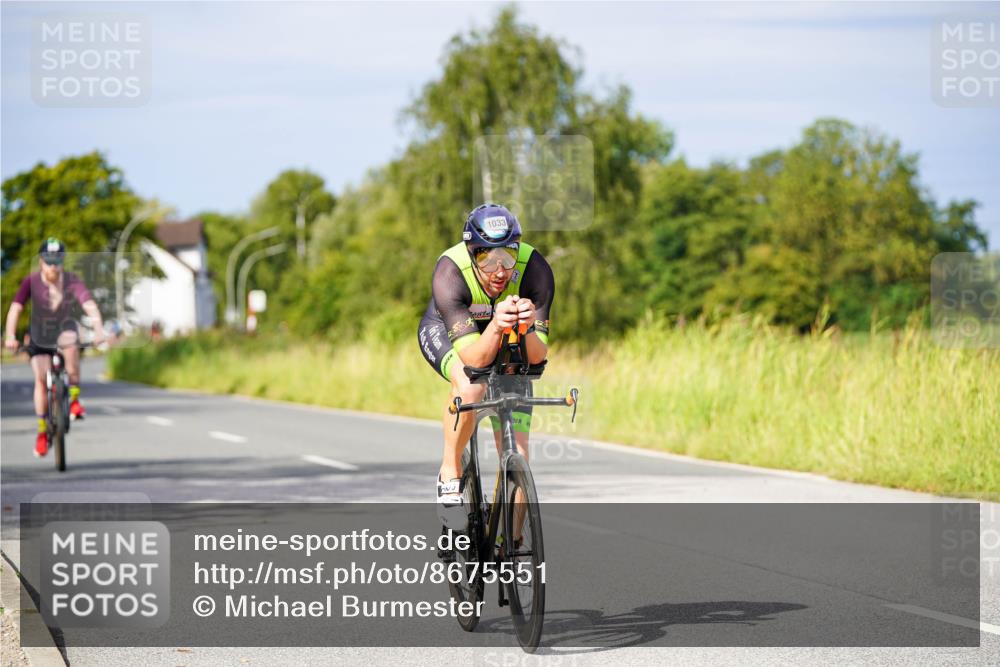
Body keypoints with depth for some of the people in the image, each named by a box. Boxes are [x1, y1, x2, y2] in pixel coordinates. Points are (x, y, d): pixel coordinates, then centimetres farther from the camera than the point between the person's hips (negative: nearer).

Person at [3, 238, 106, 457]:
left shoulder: (72, 281, -22)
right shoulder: (31, 281, -22)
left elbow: (90, 305, -33)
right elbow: (15, 308, -30)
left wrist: (98, 329, -49)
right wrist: (10, 336, -46)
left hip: (64, 329, 0)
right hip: (40, 337, 0)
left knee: (70, 344, -35)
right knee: (41, 378, -13)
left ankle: (74, 398, -21)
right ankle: (42, 431, 0)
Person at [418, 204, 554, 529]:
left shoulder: (535, 269, -32)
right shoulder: (449, 273, -37)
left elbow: (537, 356, -31)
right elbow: (474, 358, -41)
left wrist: (528, 328, -52)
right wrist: (496, 325, -60)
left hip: (506, 343, 2)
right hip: (445, 331, -2)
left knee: (516, 457, -9)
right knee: (469, 386, -38)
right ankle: (450, 474, -14)